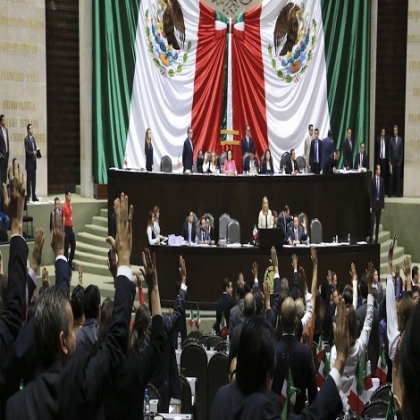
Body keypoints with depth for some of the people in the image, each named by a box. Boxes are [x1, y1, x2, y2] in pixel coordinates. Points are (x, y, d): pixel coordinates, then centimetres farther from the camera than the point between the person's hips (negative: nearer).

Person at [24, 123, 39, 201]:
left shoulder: (33, 138, 15)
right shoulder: (26, 139, -10)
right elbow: (27, 151, -16)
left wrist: (36, 152, -2)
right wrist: (33, 153, -24)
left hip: (34, 162, 8)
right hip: (29, 162, -8)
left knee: (34, 180, 9)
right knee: (29, 179, -5)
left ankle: (34, 196, 13)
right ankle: (28, 196, -1)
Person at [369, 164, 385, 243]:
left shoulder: (381, 180, 6)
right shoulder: (372, 180, -7)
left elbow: (383, 193, 9)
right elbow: (370, 194, -6)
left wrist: (383, 206, 6)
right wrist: (370, 206, -9)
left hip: (379, 203, 4)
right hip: (374, 203, -4)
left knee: (378, 222, 6)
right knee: (372, 221, -8)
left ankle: (376, 239, 11)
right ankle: (371, 238, -7)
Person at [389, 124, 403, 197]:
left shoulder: (400, 139, 5)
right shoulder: (391, 139, 2)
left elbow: (402, 151, 6)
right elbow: (389, 151, 2)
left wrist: (400, 160, -1)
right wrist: (390, 162, -3)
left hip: (398, 161, 1)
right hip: (392, 161, -1)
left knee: (398, 177, 1)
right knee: (392, 177, -1)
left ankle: (398, 193, 4)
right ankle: (391, 192, 3)